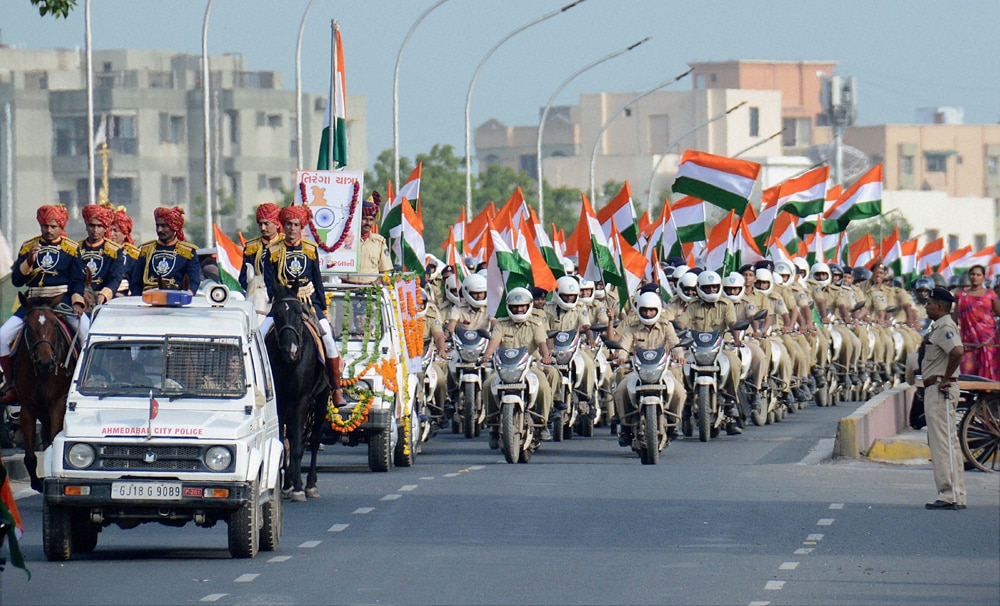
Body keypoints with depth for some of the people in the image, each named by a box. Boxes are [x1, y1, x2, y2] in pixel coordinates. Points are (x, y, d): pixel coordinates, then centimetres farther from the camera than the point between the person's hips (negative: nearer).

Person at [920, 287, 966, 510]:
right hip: (934, 390, 11)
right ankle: (956, 497, 16)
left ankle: (950, 496, -11)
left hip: (941, 390, -11)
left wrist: (946, 378, -24)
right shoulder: (937, 328, 17)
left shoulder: (945, 328, -15)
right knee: (942, 443, 13)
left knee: (942, 442, -10)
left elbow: (957, 351, -33)